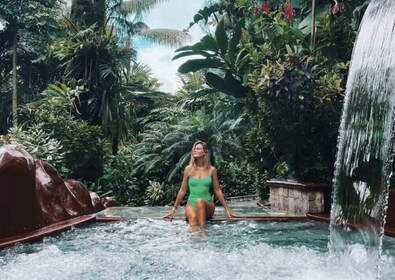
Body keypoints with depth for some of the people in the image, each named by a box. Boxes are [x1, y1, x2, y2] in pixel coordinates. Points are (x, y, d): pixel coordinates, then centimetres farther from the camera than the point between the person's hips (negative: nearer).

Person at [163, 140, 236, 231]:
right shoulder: (188, 169, 4)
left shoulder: (212, 170, 3)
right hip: (191, 204, 1)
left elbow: (218, 190, 9)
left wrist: (227, 209, 9)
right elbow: (182, 190, 11)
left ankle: (202, 230, -42)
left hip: (207, 206, 0)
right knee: (193, 217, -34)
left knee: (200, 201, -36)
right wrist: (174, 209, 11)